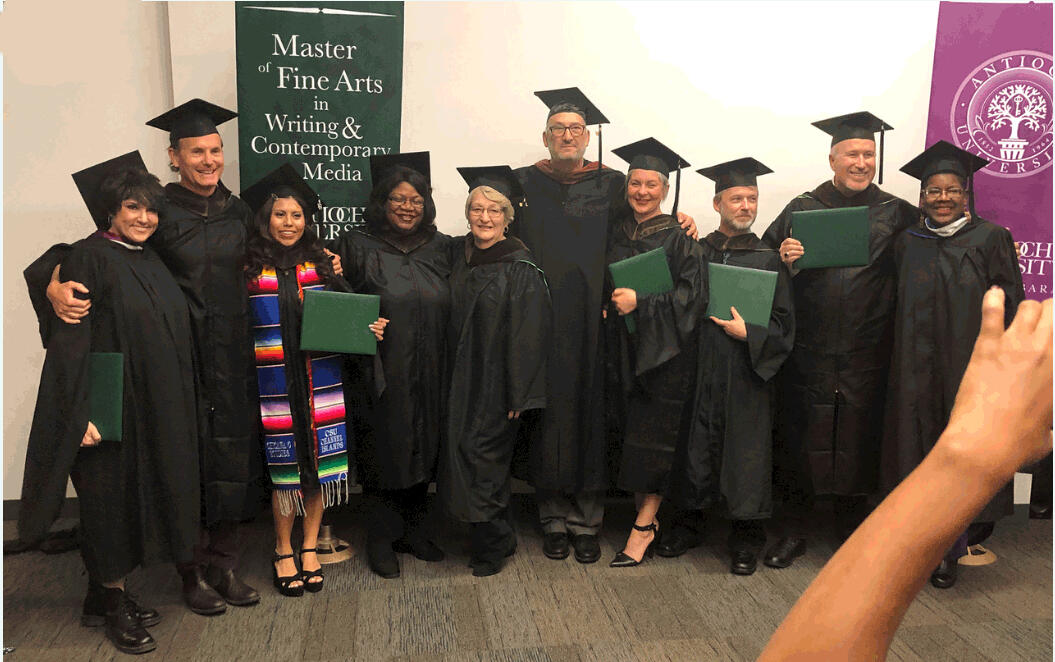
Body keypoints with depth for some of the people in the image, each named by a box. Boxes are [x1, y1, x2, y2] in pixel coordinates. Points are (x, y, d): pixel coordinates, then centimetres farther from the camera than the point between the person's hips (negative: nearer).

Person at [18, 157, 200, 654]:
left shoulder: (151, 260, 12)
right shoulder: (89, 257, -11)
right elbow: (69, 342, -17)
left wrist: (173, 408, 16)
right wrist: (80, 414, -23)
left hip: (153, 409, 8)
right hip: (108, 409, -7)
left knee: (135, 498, 14)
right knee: (111, 498, 3)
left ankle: (102, 596, 29)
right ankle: (113, 603, 20)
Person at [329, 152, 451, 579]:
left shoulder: (441, 249, 8)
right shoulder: (357, 247, -2)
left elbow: (454, 310, 11)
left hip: (429, 380, 4)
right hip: (382, 378, -3)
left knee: (422, 452, 12)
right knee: (384, 456, 4)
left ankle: (414, 532, 28)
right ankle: (382, 540, 20)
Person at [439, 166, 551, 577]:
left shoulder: (520, 267, -13)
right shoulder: (459, 254, 5)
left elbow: (528, 335, -14)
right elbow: (451, 321, 12)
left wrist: (519, 395, -15)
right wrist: (451, 378, 7)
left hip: (496, 380, -6)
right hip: (462, 375, 6)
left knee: (481, 456, -1)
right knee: (464, 449, 11)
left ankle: (491, 544, 21)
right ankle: (498, 537, 31)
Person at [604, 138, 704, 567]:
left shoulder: (677, 238, -6)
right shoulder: (618, 234, 9)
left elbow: (690, 294, -12)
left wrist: (640, 302, -19)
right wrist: (611, 303, 0)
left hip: (665, 349, -5)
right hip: (626, 347, 5)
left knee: (653, 441, -3)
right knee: (633, 433, 7)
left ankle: (644, 527, 5)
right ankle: (646, 514, 19)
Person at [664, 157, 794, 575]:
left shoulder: (768, 259, 3)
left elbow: (782, 325, 0)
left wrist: (748, 334, -14)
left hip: (746, 376, -1)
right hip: (698, 372, 1)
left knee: (745, 454, 3)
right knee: (693, 448, 9)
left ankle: (746, 541, 20)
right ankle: (687, 526, 28)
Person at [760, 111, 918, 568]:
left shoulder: (897, 215, 6)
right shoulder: (802, 210, 5)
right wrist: (784, 259, -13)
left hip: (866, 354, 1)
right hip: (808, 353, 0)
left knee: (858, 440, 9)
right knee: (800, 439, 5)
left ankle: (853, 530, 29)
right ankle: (792, 532, 22)